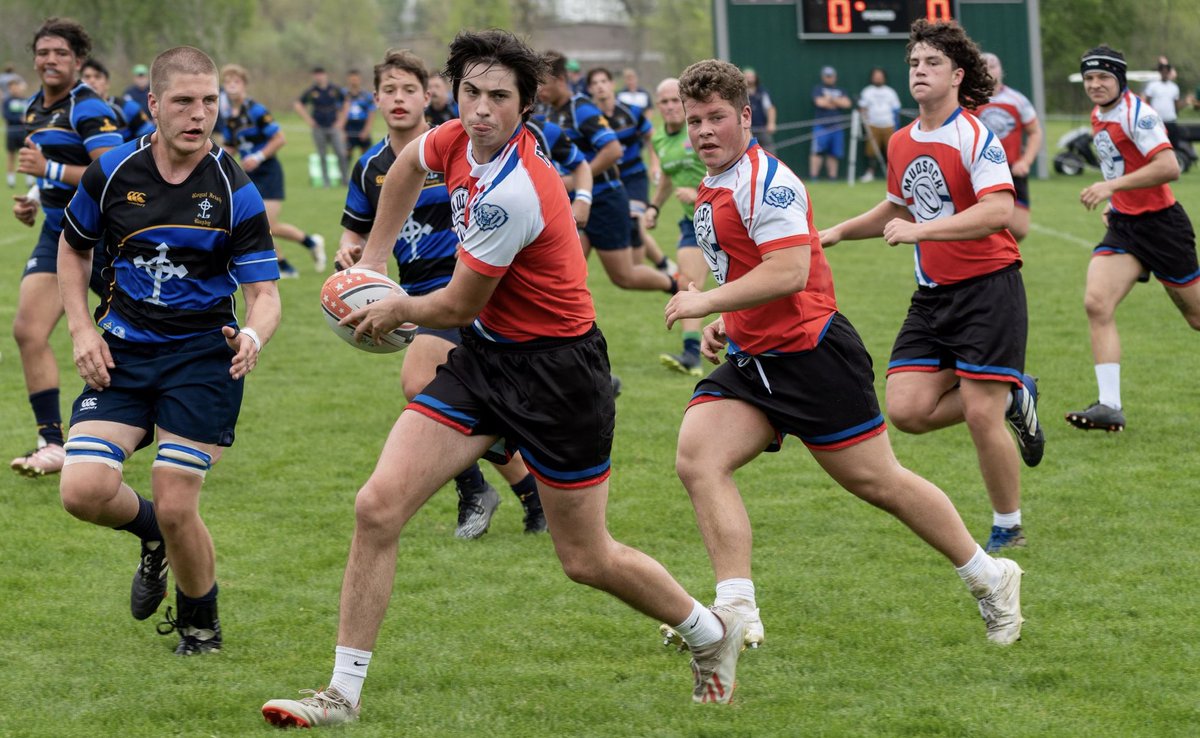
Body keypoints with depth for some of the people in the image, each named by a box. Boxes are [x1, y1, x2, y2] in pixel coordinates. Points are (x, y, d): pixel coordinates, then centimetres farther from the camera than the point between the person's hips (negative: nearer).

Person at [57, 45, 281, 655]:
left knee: (174, 507, -9)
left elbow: (263, 293, -8)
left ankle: (200, 620, 20)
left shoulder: (235, 191, -10)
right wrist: (82, 331, 2)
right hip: (122, 352, 3)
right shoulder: (112, 172, -3)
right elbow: (72, 248, 14)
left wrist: (252, 336, -31)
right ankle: (153, 534, 22)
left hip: (203, 355, -3)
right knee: (83, 490, -13)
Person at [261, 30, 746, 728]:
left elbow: (456, 307, -15)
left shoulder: (513, 194, -28)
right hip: (484, 356, 7)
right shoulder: (460, 139, -4)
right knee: (378, 506, -8)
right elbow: (409, 166, 23)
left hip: (555, 370, -7)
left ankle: (713, 630, 34)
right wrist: (371, 264, 22)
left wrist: (394, 310, 4)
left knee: (587, 559, 6)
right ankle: (343, 694, -2)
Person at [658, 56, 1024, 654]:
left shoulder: (766, 180, -16)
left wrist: (709, 302, -22)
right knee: (697, 459, -12)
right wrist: (727, 323, 14)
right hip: (752, 360, 9)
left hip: (811, 353, -9)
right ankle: (738, 612, -17)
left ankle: (989, 578, 17)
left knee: (878, 481, -1)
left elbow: (788, 272, -26)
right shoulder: (710, 191, 15)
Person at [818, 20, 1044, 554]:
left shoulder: (975, 137, -13)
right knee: (907, 409, -7)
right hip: (933, 294, 7)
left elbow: (998, 211, -26)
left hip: (988, 289, -7)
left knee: (981, 416, -10)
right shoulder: (901, 143, 11)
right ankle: (1012, 398, 18)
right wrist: (840, 231, 24)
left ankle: (1008, 528, 11)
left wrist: (921, 230, -28)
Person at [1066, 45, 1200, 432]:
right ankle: (1110, 405, -18)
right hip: (1123, 225, 7)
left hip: (1160, 223, -7)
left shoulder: (1136, 114, -17)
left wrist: (1113, 186, -31)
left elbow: (1169, 167, -28)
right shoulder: (1099, 117, 10)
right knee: (1096, 303, -15)